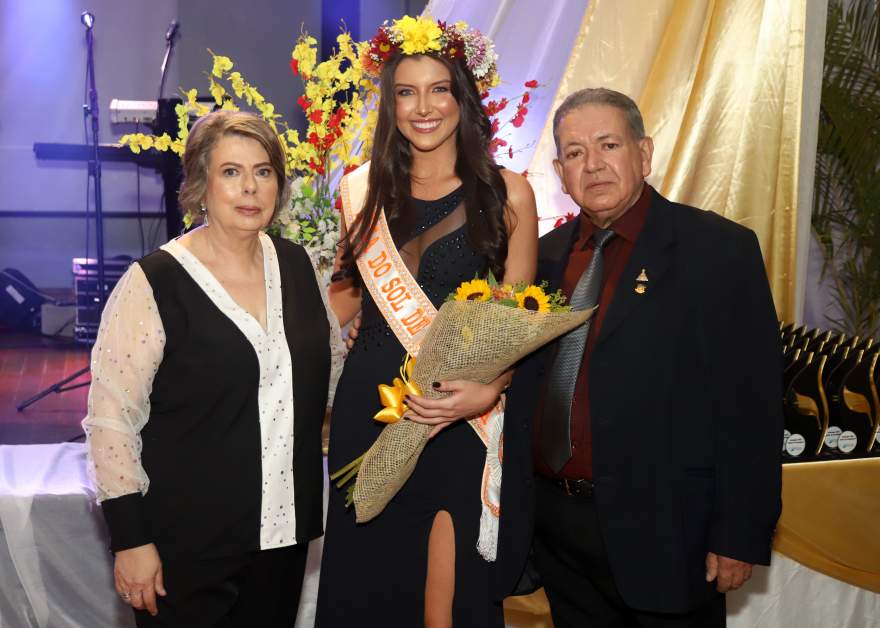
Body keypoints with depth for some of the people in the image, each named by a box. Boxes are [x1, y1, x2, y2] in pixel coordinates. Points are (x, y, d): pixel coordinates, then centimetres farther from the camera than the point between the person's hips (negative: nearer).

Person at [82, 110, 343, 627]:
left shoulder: (296, 264, 2)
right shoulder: (153, 284, -14)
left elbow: (330, 361, 18)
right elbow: (111, 420, -12)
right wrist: (130, 539, -12)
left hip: (285, 528, 5)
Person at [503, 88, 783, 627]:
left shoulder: (719, 249, -9)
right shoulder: (549, 254, 8)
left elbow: (751, 403, -12)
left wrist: (742, 537, -13)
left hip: (659, 531, -5)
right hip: (556, 523, 5)